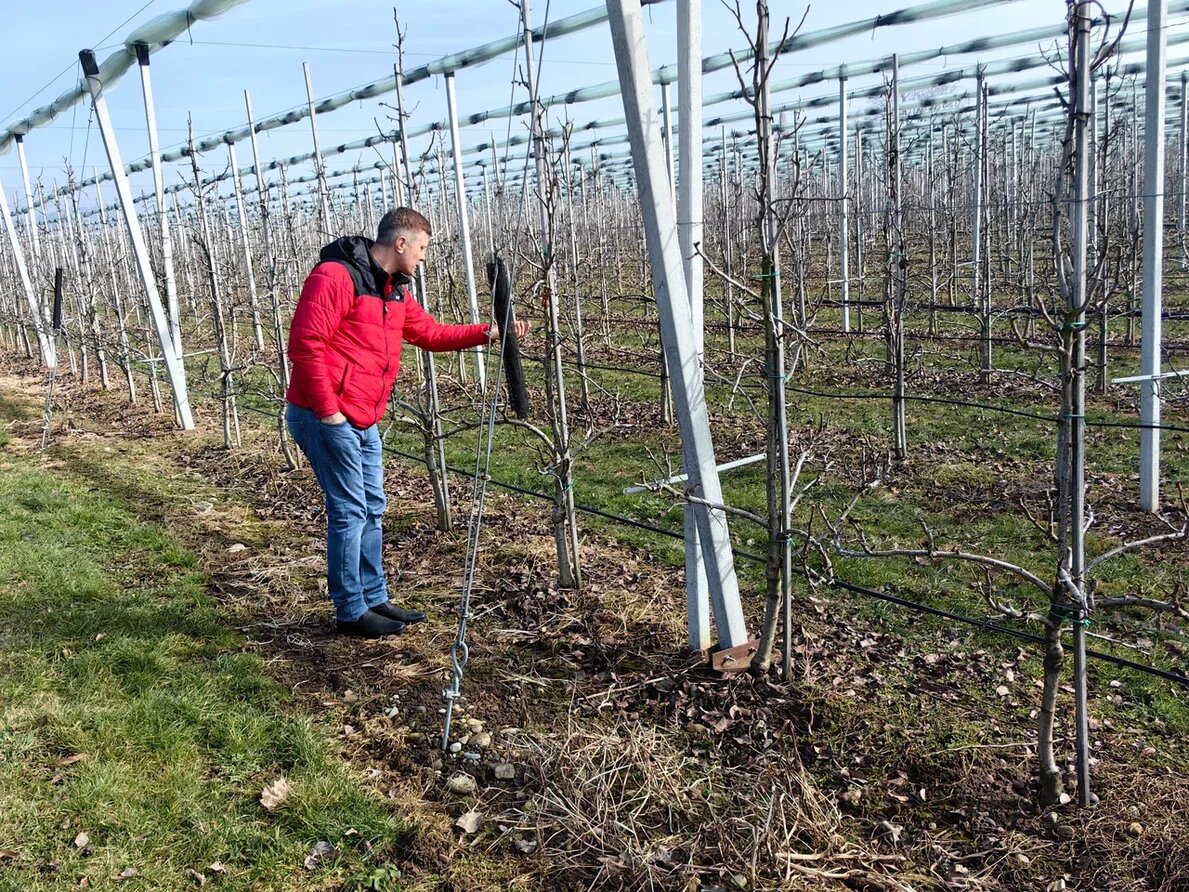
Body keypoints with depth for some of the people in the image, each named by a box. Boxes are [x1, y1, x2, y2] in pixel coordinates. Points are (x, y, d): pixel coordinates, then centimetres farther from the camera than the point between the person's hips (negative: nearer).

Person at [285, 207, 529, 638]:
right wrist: (328, 410, -19)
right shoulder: (336, 277, -16)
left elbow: (431, 333, 21)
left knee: (371, 509, 14)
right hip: (326, 418, -10)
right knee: (349, 512, -4)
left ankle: (374, 599, 26)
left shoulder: (394, 290, 14)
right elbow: (305, 345, -20)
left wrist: (488, 333, 12)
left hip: (361, 421, 10)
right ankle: (351, 612, 8)